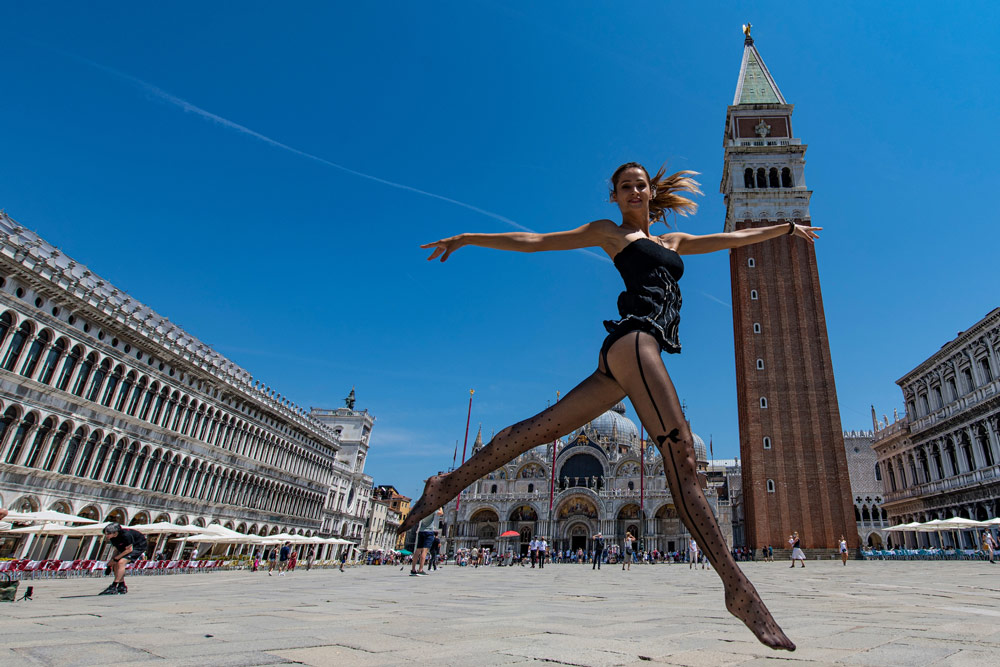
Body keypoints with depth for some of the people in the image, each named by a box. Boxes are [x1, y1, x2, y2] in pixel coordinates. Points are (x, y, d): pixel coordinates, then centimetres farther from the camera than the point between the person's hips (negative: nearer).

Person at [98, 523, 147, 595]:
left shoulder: (125, 535, -33)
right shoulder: (112, 537, -9)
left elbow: (129, 549, -24)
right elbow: (117, 549, 7)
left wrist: (115, 559, -20)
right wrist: (111, 561, -3)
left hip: (138, 546, -9)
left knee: (121, 562, -23)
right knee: (115, 565, -1)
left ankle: (113, 587, -19)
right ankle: (122, 587, 10)